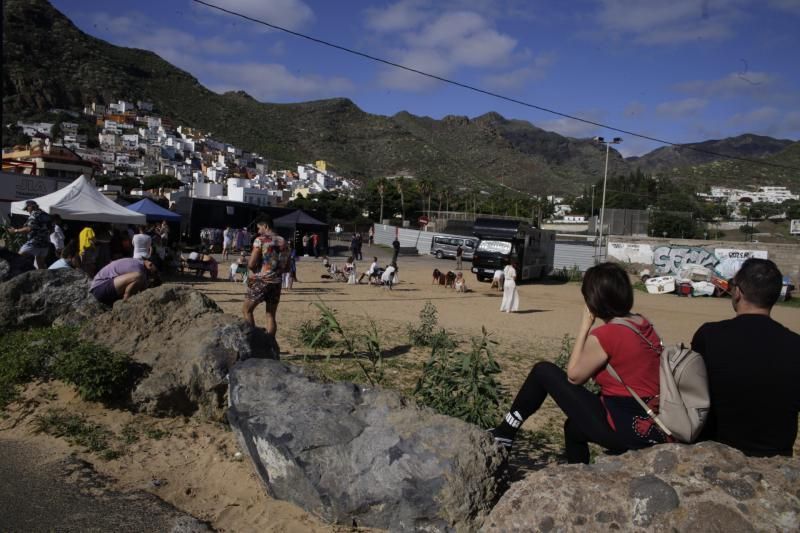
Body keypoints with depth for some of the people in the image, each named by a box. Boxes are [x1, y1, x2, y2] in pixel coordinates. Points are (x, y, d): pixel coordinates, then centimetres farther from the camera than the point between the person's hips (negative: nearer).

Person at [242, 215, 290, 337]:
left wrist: (255, 270, 7)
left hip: (261, 281, -5)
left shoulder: (260, 240, -8)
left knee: (246, 310, 9)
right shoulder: (282, 241, 9)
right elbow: (287, 266, 12)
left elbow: (251, 264, -13)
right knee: (271, 315, 10)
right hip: (276, 282, 5)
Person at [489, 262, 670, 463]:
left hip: (621, 429, -8)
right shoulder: (645, 325, 6)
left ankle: (504, 435, 15)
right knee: (574, 427, 34)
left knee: (543, 371, 3)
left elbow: (573, 376, -3)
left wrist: (585, 326, -4)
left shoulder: (604, 335, -18)